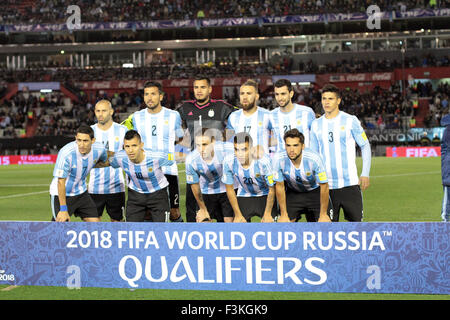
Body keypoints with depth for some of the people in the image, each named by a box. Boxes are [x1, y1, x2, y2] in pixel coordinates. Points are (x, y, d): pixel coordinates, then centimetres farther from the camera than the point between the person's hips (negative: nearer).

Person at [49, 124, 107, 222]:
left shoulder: (99, 149, -15)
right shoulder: (66, 153, -30)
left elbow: (105, 162, 13)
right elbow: (61, 182, -25)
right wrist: (63, 209, -25)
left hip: (81, 193, 6)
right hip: (61, 194, -6)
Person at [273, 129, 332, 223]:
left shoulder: (314, 158, -32)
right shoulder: (279, 159, -27)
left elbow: (324, 186, -20)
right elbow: (279, 186, -12)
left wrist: (323, 214, -14)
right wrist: (284, 215, -8)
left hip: (315, 191, -1)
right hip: (293, 193, 1)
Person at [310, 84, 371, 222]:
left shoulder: (350, 121, 0)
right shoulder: (316, 125, 9)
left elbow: (365, 146, 5)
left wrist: (365, 174, 0)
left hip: (350, 183, -3)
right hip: (326, 185, 3)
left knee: (355, 220, -3)